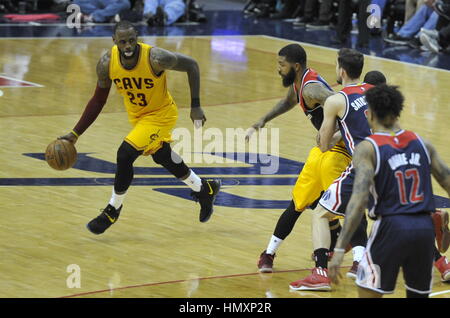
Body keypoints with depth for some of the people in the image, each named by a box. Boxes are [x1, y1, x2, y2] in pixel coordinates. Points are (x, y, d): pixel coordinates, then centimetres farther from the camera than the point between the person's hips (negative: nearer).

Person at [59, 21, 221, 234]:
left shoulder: (156, 58, -33)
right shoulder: (107, 63, -20)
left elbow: (191, 65, -18)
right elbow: (98, 100, -7)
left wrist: (195, 106, -17)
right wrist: (75, 133, -11)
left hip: (161, 114, -6)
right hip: (136, 115, 6)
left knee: (125, 154, -20)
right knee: (162, 157, 24)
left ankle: (113, 210, 0)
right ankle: (205, 189, 48)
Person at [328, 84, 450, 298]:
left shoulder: (367, 148, -5)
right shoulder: (421, 143, 9)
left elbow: (359, 200, -16)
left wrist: (339, 249, -18)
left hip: (391, 226, -4)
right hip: (424, 228, 4)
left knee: (368, 293, 5)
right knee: (418, 295, 18)